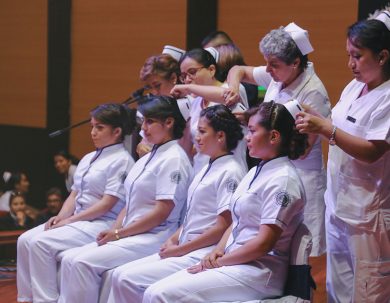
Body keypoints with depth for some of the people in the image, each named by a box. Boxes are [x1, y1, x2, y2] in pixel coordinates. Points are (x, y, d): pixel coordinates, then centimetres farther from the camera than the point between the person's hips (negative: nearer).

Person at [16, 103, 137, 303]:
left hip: (101, 225, -8)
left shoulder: (121, 160, -9)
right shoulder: (88, 159, 17)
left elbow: (107, 204, -15)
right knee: (25, 240, -9)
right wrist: (60, 217, -3)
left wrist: (70, 220, -14)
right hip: (77, 222, 8)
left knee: (41, 243, -24)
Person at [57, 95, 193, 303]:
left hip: (154, 238, -9)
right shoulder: (149, 158, 19)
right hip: (130, 237, 9)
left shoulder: (173, 159, -9)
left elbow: (162, 212, -16)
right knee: (70, 260, -7)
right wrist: (113, 231, 1)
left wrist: (119, 233, -12)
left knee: (83, 263, -22)